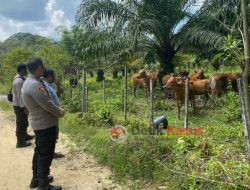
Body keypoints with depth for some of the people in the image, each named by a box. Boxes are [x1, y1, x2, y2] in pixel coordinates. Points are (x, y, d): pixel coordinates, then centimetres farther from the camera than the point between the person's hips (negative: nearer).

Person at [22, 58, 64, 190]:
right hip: (46, 124, -10)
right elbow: (47, 104, -23)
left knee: (39, 152, 20)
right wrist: (60, 113, -6)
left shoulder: (29, 82, 10)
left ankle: (36, 178, 33)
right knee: (46, 154, 0)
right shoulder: (35, 85, -24)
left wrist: (57, 109, 8)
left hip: (39, 123, 10)